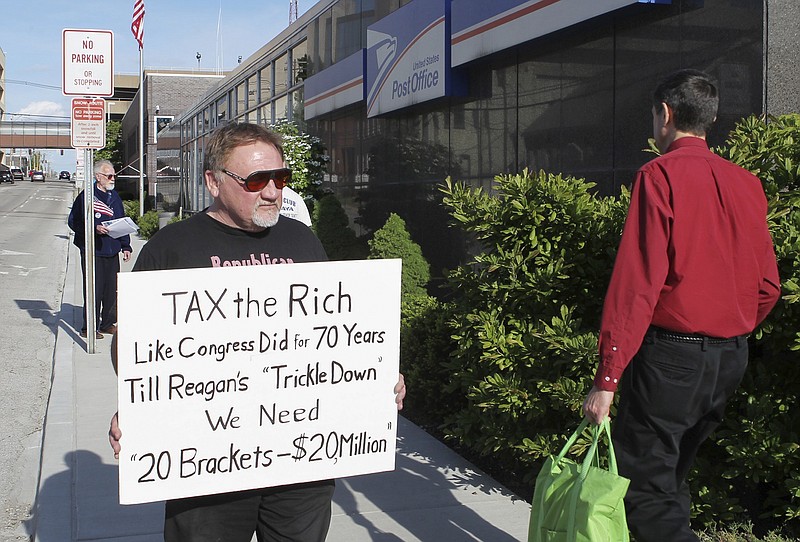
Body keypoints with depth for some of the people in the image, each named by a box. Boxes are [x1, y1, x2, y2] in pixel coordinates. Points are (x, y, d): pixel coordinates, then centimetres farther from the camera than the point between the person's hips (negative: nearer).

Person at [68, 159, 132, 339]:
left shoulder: (114, 197, 14)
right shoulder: (86, 196, -6)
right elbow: (74, 221, -8)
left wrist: (125, 246, 14)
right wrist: (94, 228, -20)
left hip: (112, 251, 6)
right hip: (92, 251, -6)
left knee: (112, 290, 10)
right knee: (94, 290, -4)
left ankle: (108, 323, 23)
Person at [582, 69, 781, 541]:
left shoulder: (661, 175, -11)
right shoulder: (747, 183, 8)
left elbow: (637, 282, -18)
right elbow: (768, 286, 11)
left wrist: (607, 379, -17)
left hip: (672, 354, -7)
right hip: (732, 357, 7)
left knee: (642, 487, -2)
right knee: (671, 477, 20)